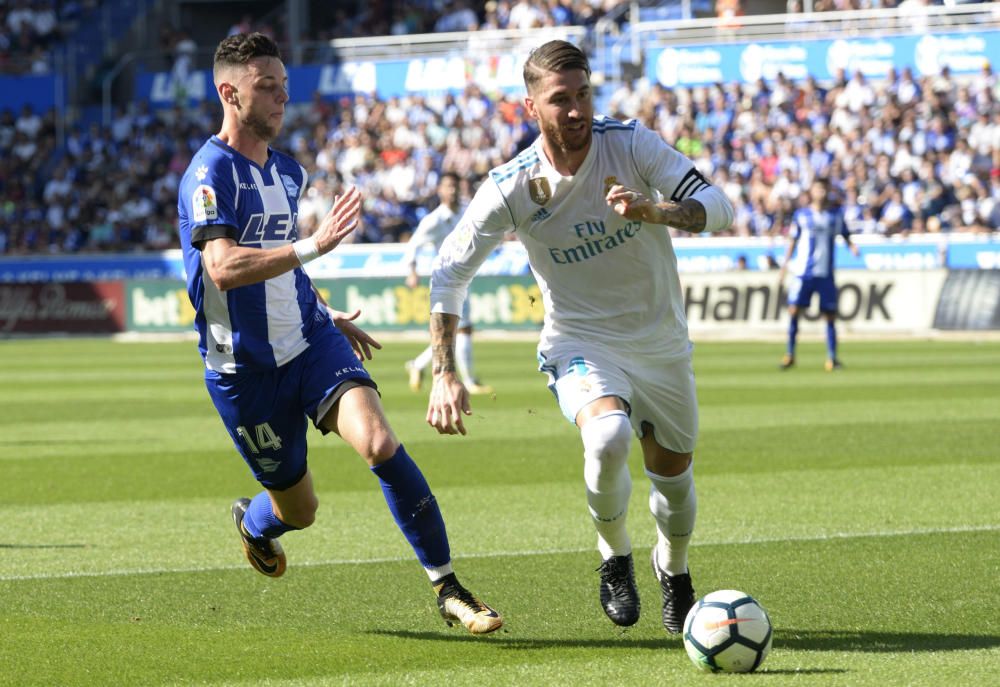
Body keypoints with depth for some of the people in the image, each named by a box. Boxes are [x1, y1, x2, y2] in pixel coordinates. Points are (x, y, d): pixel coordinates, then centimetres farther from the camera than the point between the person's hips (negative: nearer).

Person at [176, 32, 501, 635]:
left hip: (311, 342, 5)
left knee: (380, 442, -21)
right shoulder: (211, 173, -15)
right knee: (299, 508, 7)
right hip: (244, 370, -5)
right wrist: (315, 245, -37)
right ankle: (253, 522, 47)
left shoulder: (288, 171, 11)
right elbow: (223, 267, -30)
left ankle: (448, 588, -15)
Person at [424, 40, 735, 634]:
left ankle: (674, 572, 47)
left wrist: (654, 211, -38)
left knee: (673, 472, 14)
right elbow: (449, 272, -7)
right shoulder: (511, 188, -17)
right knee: (608, 436, -32)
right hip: (580, 345, -2)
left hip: (662, 342, 3)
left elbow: (718, 207, -18)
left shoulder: (631, 143, -15)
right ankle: (615, 557, -4)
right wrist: (445, 373, -13)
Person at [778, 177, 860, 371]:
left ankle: (832, 358, 8)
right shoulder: (801, 215, 4)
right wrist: (785, 264, 1)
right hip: (803, 272, -1)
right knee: (794, 310, -9)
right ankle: (790, 354, 3)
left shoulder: (836, 214, 7)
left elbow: (846, 236, 12)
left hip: (826, 273, 1)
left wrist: (852, 247, -9)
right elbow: (792, 241, 8)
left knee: (830, 315, -1)